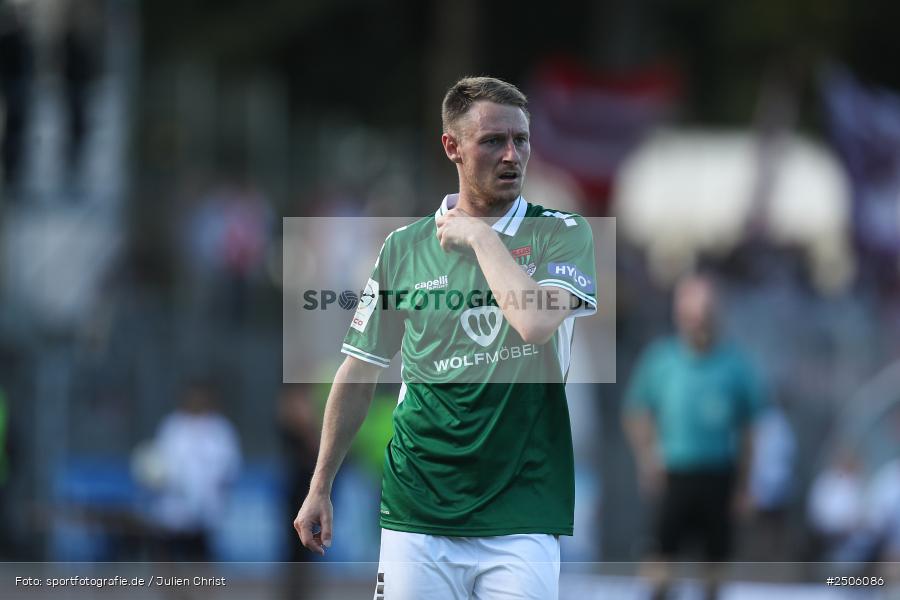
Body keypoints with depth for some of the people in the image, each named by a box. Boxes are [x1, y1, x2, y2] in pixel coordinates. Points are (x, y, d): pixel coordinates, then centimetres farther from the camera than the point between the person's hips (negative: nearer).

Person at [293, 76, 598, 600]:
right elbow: (360, 374, 15)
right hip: (416, 515, 2)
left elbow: (535, 322, -19)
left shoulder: (562, 234, 1)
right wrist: (320, 488, 15)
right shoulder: (404, 247, 8)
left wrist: (480, 236, -8)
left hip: (521, 518, -2)